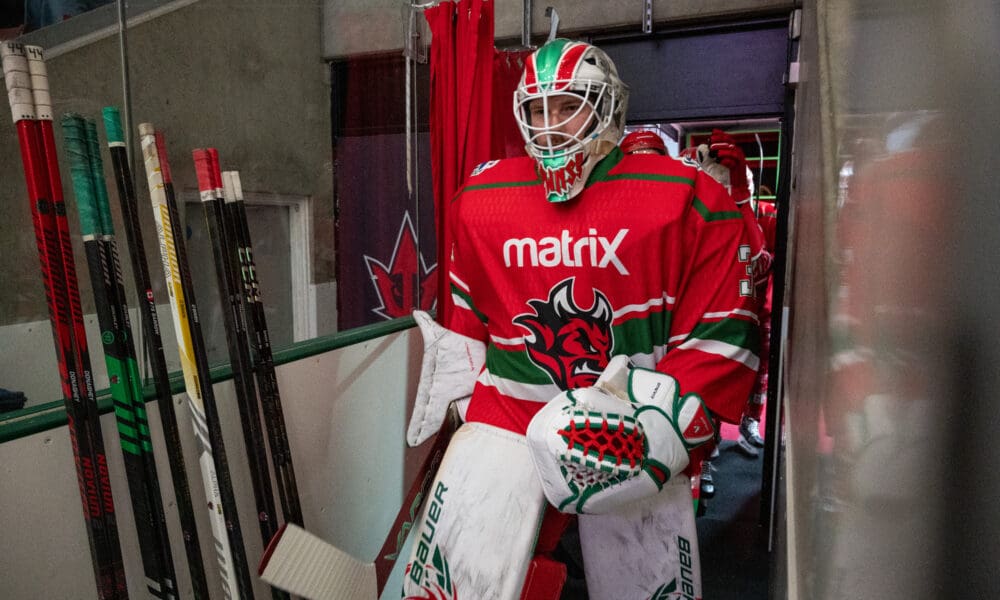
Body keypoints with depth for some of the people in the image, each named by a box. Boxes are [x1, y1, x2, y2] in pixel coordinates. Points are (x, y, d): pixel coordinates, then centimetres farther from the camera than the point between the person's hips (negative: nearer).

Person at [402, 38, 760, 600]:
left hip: (628, 436, -1)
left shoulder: (684, 196, -9)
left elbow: (722, 335, -8)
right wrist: (462, 397, 13)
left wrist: (656, 426, -14)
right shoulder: (480, 198, 2)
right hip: (506, 417, 2)